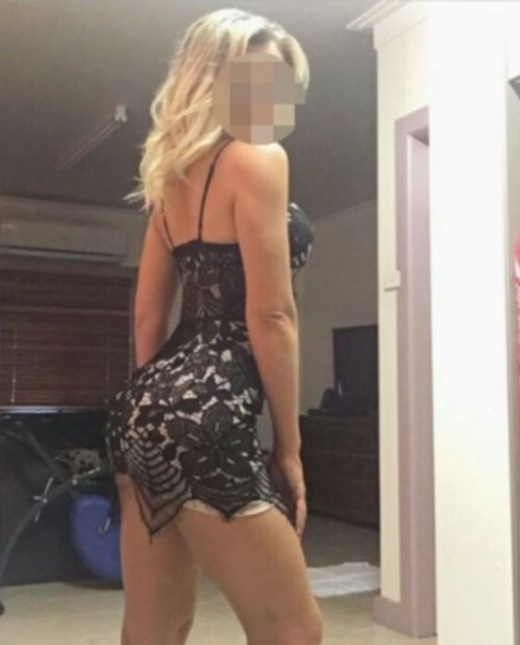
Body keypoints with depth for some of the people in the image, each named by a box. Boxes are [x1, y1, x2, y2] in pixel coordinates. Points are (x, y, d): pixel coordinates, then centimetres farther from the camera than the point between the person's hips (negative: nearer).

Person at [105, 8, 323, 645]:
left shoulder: (175, 172, 18)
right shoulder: (258, 158, -6)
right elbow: (270, 317, -12)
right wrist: (288, 446, -5)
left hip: (145, 407, 9)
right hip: (203, 415, -9)